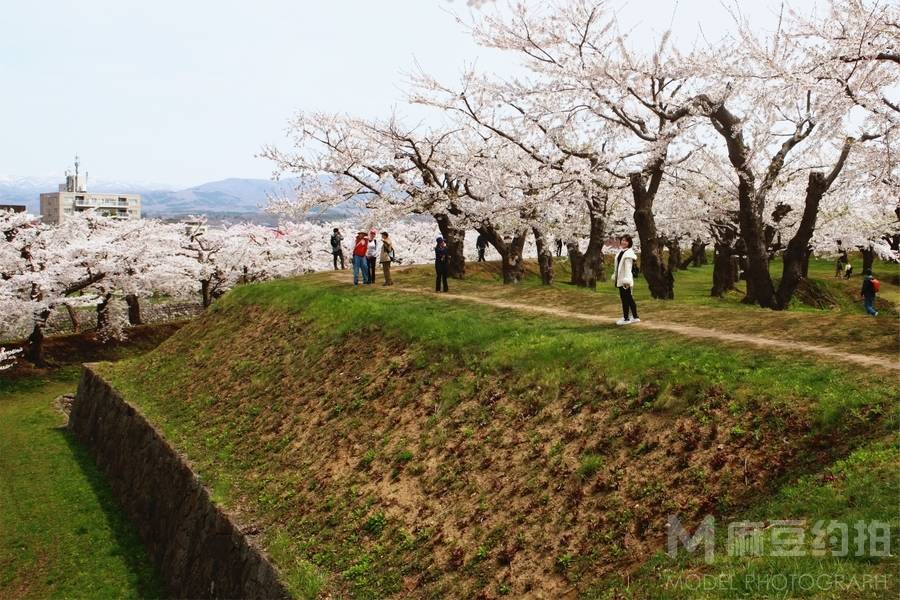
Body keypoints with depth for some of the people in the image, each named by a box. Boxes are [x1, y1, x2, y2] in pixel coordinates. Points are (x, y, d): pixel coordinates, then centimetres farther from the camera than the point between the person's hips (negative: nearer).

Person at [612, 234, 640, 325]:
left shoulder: (628, 253, -15)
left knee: (625, 298, -3)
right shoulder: (621, 251, 13)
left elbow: (628, 267, -20)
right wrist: (615, 276, 22)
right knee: (629, 298, 14)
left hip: (625, 280, -10)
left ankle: (626, 318, 6)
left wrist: (627, 280, -24)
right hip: (620, 279, 10)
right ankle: (635, 317, 22)